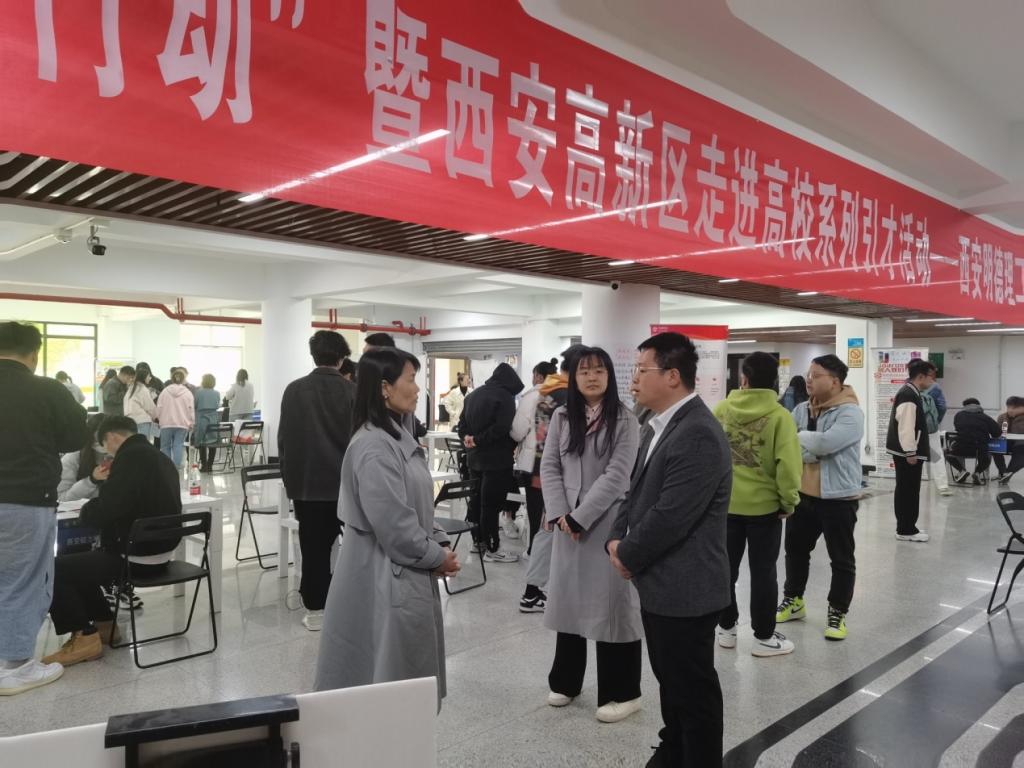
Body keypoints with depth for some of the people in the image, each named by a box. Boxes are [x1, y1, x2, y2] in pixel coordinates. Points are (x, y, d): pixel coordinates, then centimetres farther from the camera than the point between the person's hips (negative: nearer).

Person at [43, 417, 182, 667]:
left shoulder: (130, 458, -18)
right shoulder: (160, 458, 11)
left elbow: (103, 513, -21)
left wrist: (87, 509, 0)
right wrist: (97, 507, 13)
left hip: (138, 557, -10)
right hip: (159, 550, 10)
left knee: (55, 570, -2)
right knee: (80, 560, 26)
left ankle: (84, 637, 3)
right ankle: (104, 623, 28)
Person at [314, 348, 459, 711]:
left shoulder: (398, 436, 10)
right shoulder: (373, 446, -22)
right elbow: (394, 525, -24)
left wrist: (439, 544, 3)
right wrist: (437, 557, -10)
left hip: (408, 576, 10)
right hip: (385, 581, -10)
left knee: (408, 680, 20)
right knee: (387, 682, 5)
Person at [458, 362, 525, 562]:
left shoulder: (472, 395, 12)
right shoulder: (505, 397, -14)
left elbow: (462, 424, 12)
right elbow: (502, 428, -24)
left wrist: (468, 438, -2)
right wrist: (478, 440, -16)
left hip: (474, 457, 8)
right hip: (497, 459, -8)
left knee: (477, 498, 17)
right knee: (491, 503, -3)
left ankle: (478, 540, 26)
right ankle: (492, 549, 3)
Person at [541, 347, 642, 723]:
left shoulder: (624, 420, -6)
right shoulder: (561, 417, 8)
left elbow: (616, 476, -13)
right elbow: (550, 468, 5)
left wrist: (579, 517, -15)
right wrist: (560, 515, -8)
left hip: (607, 523, -4)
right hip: (567, 522, 4)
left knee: (612, 601, 1)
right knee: (568, 598, 13)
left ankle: (622, 692, 15)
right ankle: (565, 681, 29)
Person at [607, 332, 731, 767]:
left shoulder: (699, 436, -24)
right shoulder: (658, 425, 8)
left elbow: (669, 517, -26)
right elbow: (637, 489, 15)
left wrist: (628, 556, -12)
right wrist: (616, 539, 0)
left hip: (685, 589, -10)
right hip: (660, 583, 10)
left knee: (693, 688, 9)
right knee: (670, 679, 25)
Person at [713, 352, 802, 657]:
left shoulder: (720, 410, -5)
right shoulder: (779, 416, -13)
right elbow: (788, 464, -17)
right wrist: (788, 501, -3)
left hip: (724, 503, 2)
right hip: (764, 505, -2)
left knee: (726, 568, 16)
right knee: (763, 572, 10)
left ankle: (726, 628, 27)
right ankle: (764, 637, 19)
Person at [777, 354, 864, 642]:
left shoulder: (850, 413, -15)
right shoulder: (801, 409, 6)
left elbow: (826, 443, -30)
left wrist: (796, 437, -16)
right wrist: (809, 450, -20)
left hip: (837, 498, -6)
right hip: (802, 495, 7)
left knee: (841, 559, 6)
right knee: (795, 550, 17)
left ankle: (837, 613, 21)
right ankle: (793, 601, 34)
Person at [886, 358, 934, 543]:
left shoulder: (910, 392, 15)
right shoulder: (909, 395, -19)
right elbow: (906, 426, -24)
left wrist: (922, 447, 26)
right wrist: (911, 453, -22)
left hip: (906, 451, 11)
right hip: (907, 452, -11)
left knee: (905, 490, 15)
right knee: (909, 491, -4)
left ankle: (905, 527, 23)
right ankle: (906, 530, 3)